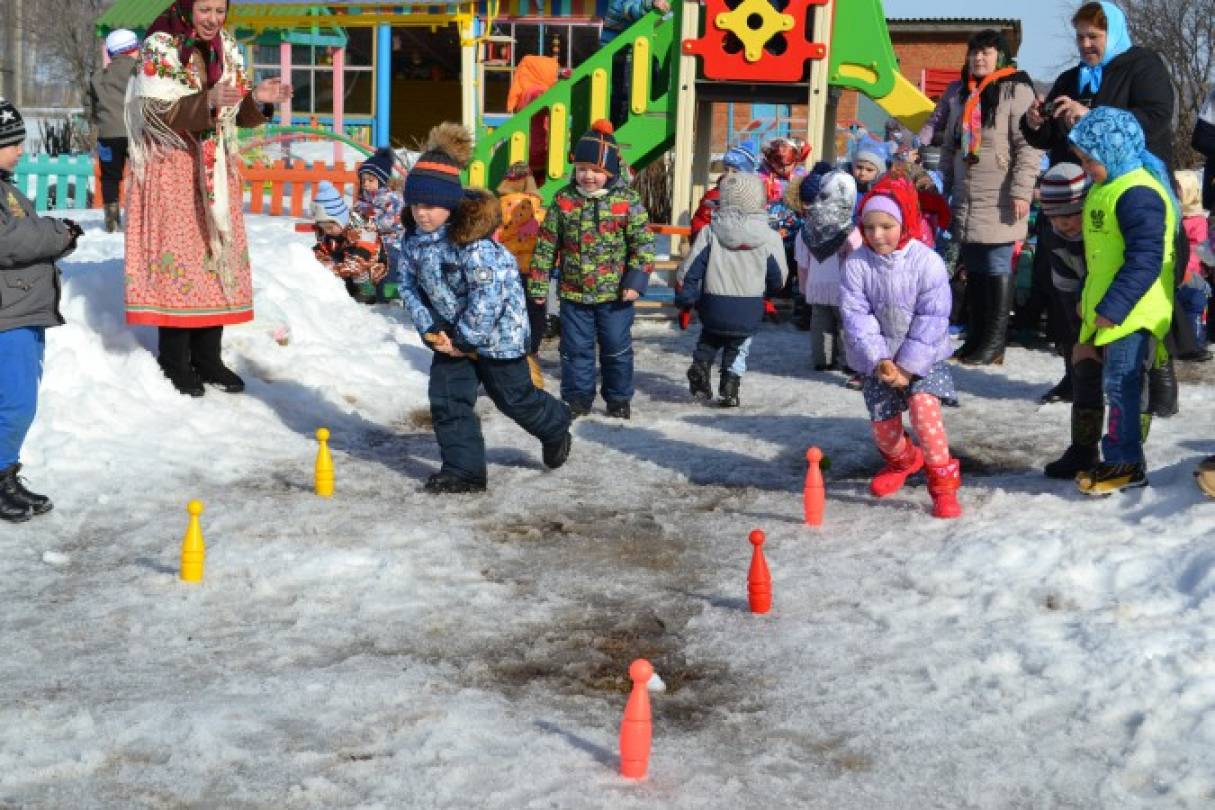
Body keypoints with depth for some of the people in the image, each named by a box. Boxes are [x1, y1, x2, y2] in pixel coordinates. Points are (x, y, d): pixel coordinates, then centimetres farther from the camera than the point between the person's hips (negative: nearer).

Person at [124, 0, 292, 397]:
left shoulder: (228, 48, 8)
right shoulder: (160, 47, -10)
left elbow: (239, 115, 10)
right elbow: (158, 114, -19)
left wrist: (259, 99, -11)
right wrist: (207, 101, -33)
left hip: (216, 171, 6)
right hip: (172, 170, -6)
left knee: (218, 256, 6)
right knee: (177, 258, -6)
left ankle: (208, 357, 14)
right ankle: (176, 362, 3)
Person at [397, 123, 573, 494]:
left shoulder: (471, 239, -31)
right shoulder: (413, 237, -6)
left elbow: (489, 293, -31)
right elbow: (409, 286, 2)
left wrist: (465, 338, -23)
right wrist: (430, 329, -10)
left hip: (497, 328, -7)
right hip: (451, 331, 7)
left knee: (513, 395, 9)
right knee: (446, 397, -1)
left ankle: (555, 427, 40)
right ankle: (463, 470, 7)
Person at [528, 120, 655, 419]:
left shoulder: (627, 200, -7)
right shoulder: (563, 200, -2)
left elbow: (643, 242, -6)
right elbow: (546, 245, 2)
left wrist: (636, 279, -15)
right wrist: (538, 285, 1)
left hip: (615, 294, -1)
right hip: (573, 293, 2)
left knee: (617, 348, 8)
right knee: (576, 349, 9)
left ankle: (619, 399, 24)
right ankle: (578, 397, 23)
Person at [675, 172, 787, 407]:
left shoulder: (710, 233, -4)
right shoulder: (770, 238, -5)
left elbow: (688, 271, -4)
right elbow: (779, 280, 4)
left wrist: (685, 300, 8)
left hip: (713, 308, 1)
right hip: (749, 313, -1)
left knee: (708, 342, 26)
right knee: (738, 351, 17)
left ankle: (701, 363, 0)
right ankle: (730, 390, 3)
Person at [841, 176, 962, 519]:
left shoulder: (927, 262, -15)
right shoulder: (856, 264, -9)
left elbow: (931, 321, -15)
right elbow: (856, 316, -12)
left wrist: (908, 366, -18)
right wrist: (878, 361, -20)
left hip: (922, 356, -3)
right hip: (878, 359, 3)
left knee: (924, 407, -24)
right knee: (883, 426, 6)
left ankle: (943, 481, -9)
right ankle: (902, 460, 43)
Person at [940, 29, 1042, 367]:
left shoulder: (1016, 91, -5)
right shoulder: (962, 98, 18)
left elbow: (1028, 145, -12)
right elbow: (950, 147, 25)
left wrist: (1021, 191, -18)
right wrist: (945, 186, 20)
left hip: (999, 200, -7)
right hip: (967, 200, 7)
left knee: (997, 267, -4)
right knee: (973, 269, 10)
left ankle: (995, 342, 1)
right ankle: (974, 338, 17)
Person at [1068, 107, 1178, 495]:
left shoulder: (1138, 193, -20)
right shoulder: (1106, 188, 14)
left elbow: (1145, 260, -25)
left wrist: (1111, 308, -23)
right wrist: (1089, 299, 22)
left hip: (1132, 314, -10)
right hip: (1107, 310, 10)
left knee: (1121, 383, -6)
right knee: (1121, 385, 15)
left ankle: (1125, 462, 3)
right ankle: (1121, 459, 22)